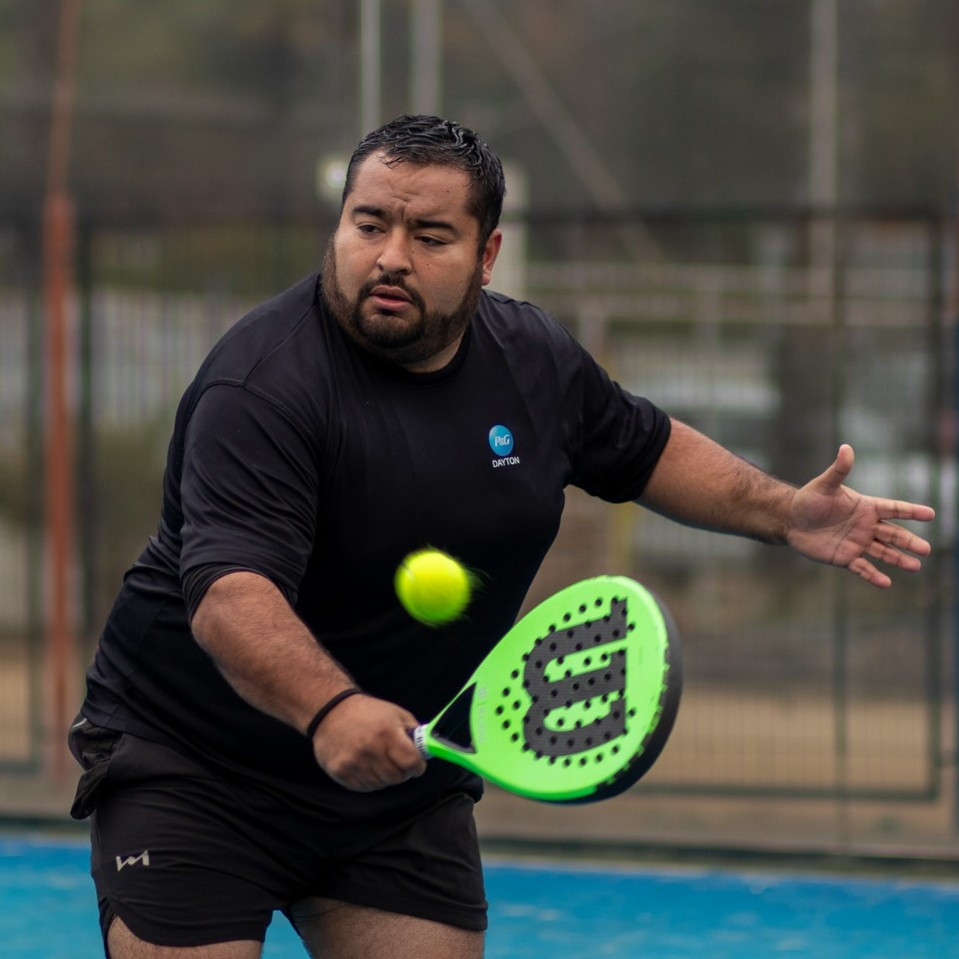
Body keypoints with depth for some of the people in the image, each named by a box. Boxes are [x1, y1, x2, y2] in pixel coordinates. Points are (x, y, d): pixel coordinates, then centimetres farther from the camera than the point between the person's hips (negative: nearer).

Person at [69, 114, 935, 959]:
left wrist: (782, 512, 9)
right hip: (194, 770, -6)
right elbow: (229, 593, -37)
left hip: (404, 780, 6)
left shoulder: (535, 359, -1)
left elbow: (643, 450, 20)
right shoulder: (267, 386, -24)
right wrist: (330, 711, -53)